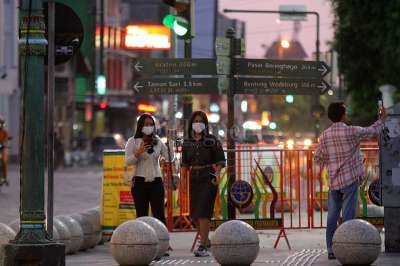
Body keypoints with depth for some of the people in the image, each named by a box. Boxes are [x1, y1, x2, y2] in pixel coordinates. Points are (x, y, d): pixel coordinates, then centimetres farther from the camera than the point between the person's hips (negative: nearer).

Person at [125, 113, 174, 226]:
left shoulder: (157, 141, 10)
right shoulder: (133, 142, 2)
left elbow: (170, 158, 4)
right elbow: (127, 161, -7)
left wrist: (170, 142, -7)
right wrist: (138, 153, -22)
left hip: (156, 181, 2)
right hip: (140, 182, -2)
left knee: (159, 215, -4)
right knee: (141, 216, 1)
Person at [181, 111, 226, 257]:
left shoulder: (212, 140, -4)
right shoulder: (187, 142, 8)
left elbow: (220, 160, -4)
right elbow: (185, 164, 12)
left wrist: (217, 173, -20)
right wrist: (183, 180, 3)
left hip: (209, 178, -5)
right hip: (194, 178, 5)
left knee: (203, 212, -14)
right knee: (194, 213, 7)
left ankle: (203, 246, -15)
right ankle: (206, 240, 29)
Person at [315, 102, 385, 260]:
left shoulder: (325, 135, 2)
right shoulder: (351, 132, -12)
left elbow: (318, 158, 11)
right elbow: (373, 131, 2)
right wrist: (382, 118, 20)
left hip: (333, 181, 5)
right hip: (350, 180, -5)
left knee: (332, 217, 7)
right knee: (348, 216, -4)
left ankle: (331, 250, 8)